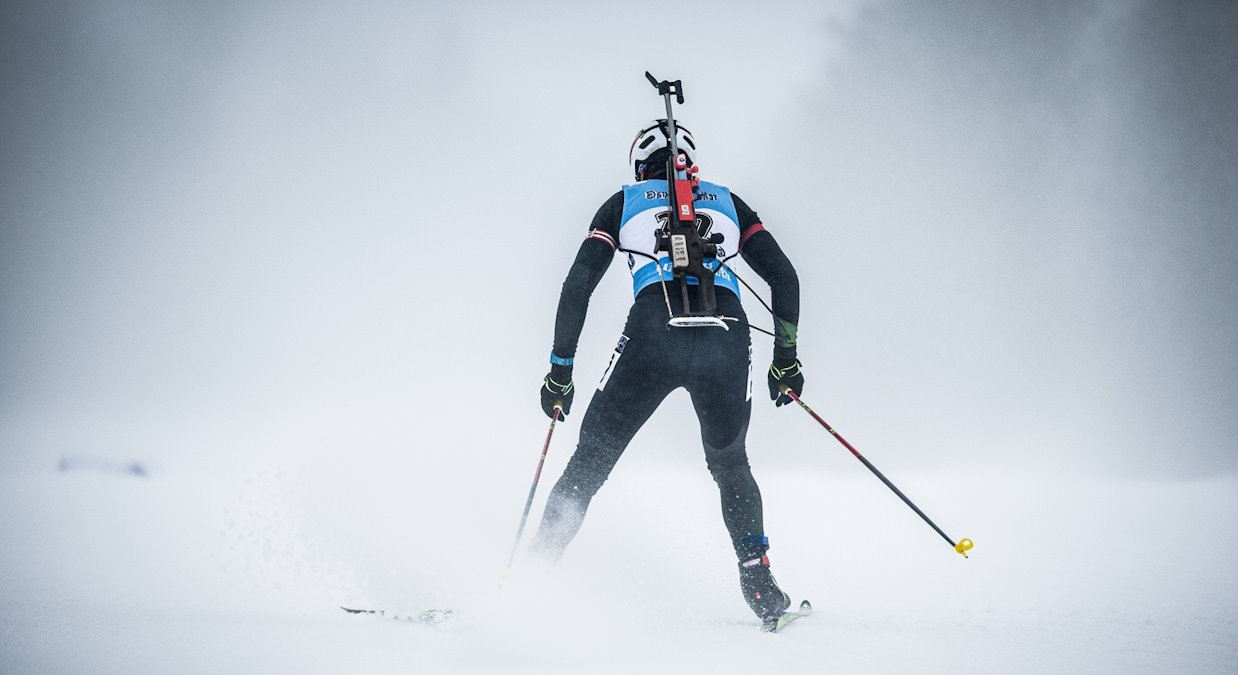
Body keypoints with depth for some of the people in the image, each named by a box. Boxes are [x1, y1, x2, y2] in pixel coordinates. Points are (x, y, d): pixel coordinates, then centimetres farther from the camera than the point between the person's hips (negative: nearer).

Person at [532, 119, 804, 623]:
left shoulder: (624, 203, 23)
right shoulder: (726, 202, 29)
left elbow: (578, 284, 13)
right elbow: (784, 277, 21)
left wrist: (560, 368, 17)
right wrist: (786, 357, 28)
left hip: (653, 334, -2)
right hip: (728, 338, 2)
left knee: (591, 461, 9)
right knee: (729, 465, 25)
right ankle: (761, 585, 15)